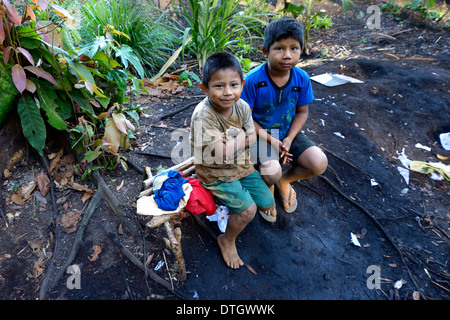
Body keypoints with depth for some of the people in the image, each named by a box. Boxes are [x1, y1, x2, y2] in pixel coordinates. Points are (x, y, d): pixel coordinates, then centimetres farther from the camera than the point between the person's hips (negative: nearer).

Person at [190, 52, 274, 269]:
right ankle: (227, 241, 14)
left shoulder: (242, 106, -9)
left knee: (266, 203, 8)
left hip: (241, 165, 7)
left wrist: (230, 140, -21)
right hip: (215, 173, -6)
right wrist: (241, 137, -17)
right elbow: (220, 153, -31)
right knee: (248, 210, -15)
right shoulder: (203, 115, -29)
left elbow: (252, 137, -5)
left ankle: (232, 196, 34)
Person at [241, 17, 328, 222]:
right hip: (260, 135, -4)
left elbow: (302, 112, 3)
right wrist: (271, 141, -19)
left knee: (319, 163, -14)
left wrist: (289, 139, -13)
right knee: (272, 171, -30)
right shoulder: (253, 80, -20)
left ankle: (285, 181, 18)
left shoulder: (302, 79, -8)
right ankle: (268, 188, 11)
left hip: (288, 133, 5)